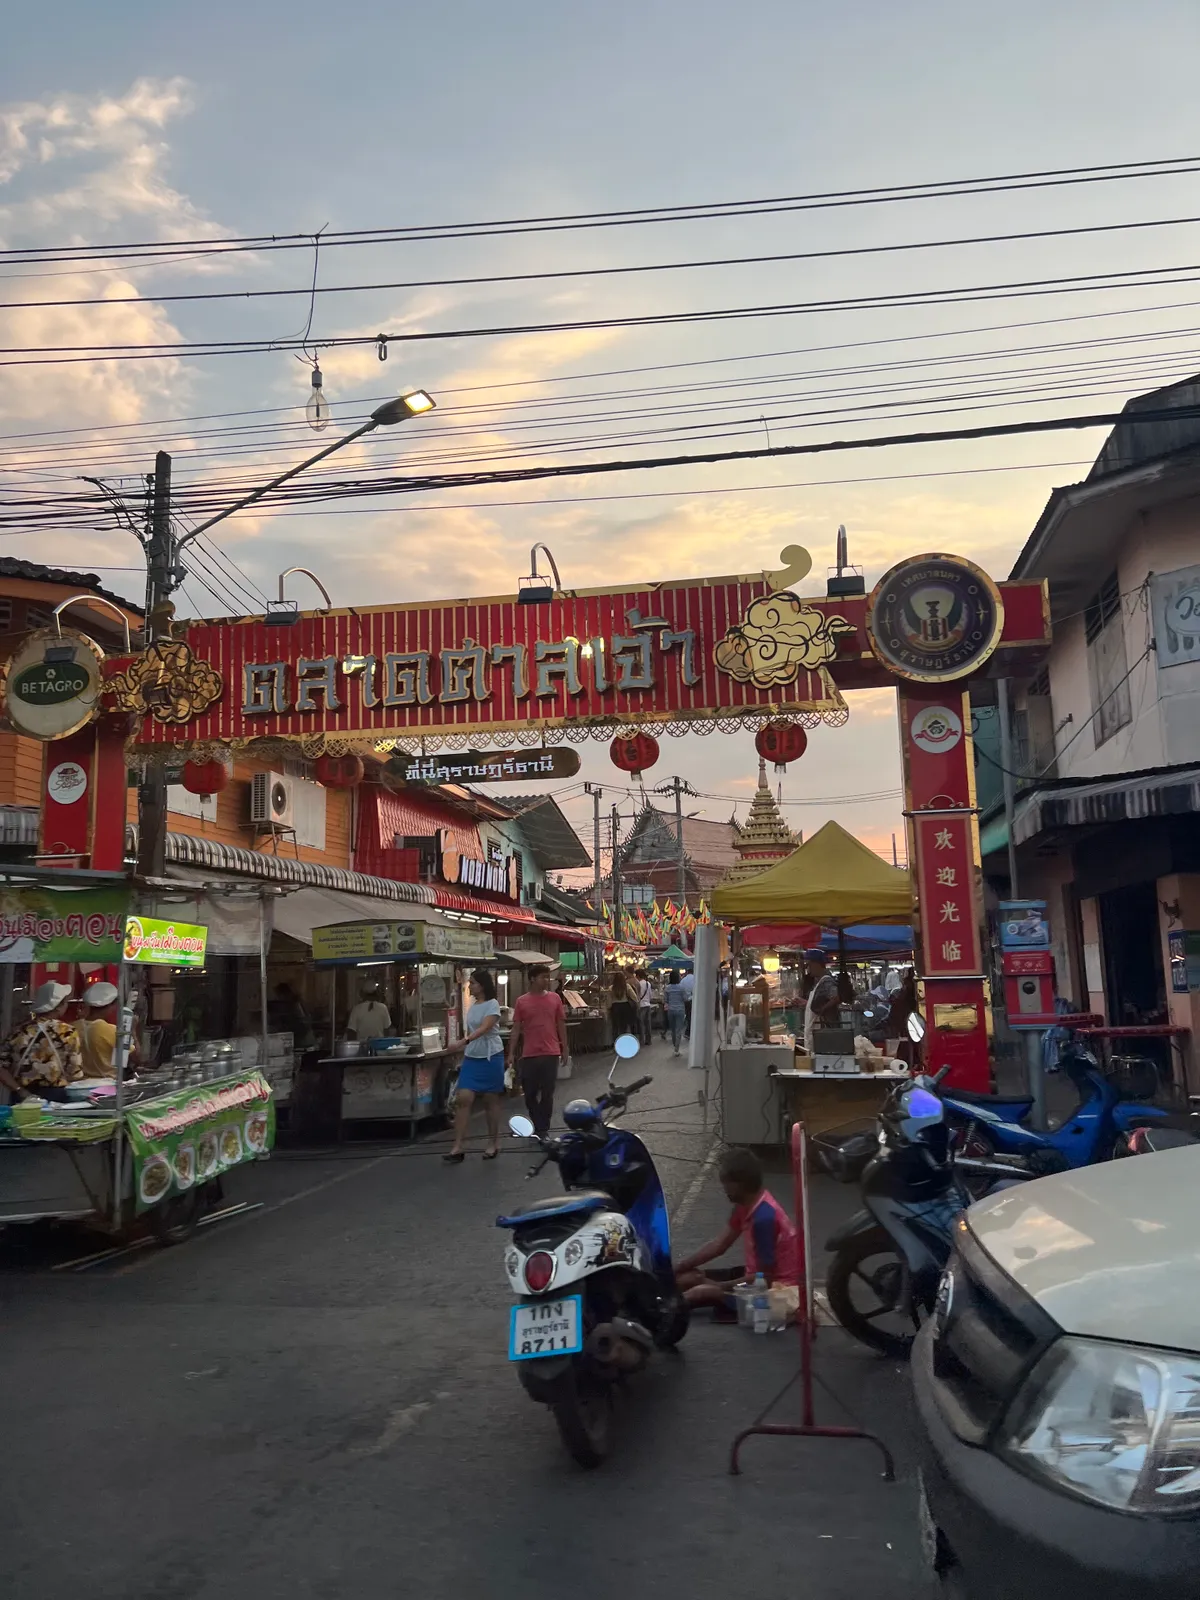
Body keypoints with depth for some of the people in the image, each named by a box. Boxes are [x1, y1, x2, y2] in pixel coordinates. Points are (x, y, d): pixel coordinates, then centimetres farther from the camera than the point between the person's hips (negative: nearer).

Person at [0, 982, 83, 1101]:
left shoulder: (19, 1031, 1)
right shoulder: (67, 1032, -9)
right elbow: (75, 1074, -8)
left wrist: (20, 1091, -3)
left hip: (24, 1097, 4)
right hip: (56, 1096, -4)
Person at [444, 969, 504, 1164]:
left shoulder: (492, 1004, -11)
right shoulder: (472, 1005, 10)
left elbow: (484, 1028, -26)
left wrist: (464, 1041, -39)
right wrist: (464, 1051, 16)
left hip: (490, 1057, -6)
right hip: (471, 1058, 6)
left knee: (490, 1100, 4)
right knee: (463, 1099, -5)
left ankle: (493, 1143, 18)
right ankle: (457, 1146, -6)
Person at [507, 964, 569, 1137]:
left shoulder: (554, 999, 3)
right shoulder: (522, 1001, 0)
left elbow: (561, 1025, 9)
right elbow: (516, 1029, 2)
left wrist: (565, 1048, 6)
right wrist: (511, 1053, -2)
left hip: (550, 1053, 0)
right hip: (529, 1054, 0)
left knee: (547, 1094, 5)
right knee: (529, 1094, 6)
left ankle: (543, 1128, 17)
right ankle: (540, 1127, 21)